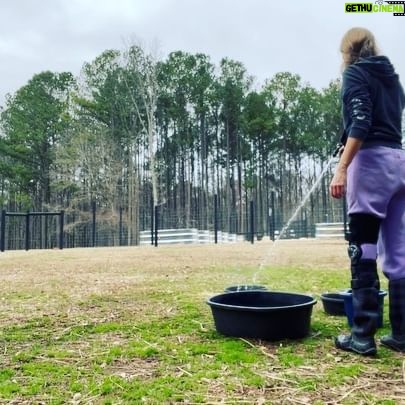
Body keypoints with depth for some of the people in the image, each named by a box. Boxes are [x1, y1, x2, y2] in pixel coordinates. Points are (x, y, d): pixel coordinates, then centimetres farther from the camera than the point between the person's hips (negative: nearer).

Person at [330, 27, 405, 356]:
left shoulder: (354, 73, 1)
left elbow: (361, 123, -15)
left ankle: (363, 336, -3)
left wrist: (341, 168, -23)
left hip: (372, 161, -8)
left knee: (363, 251, -6)